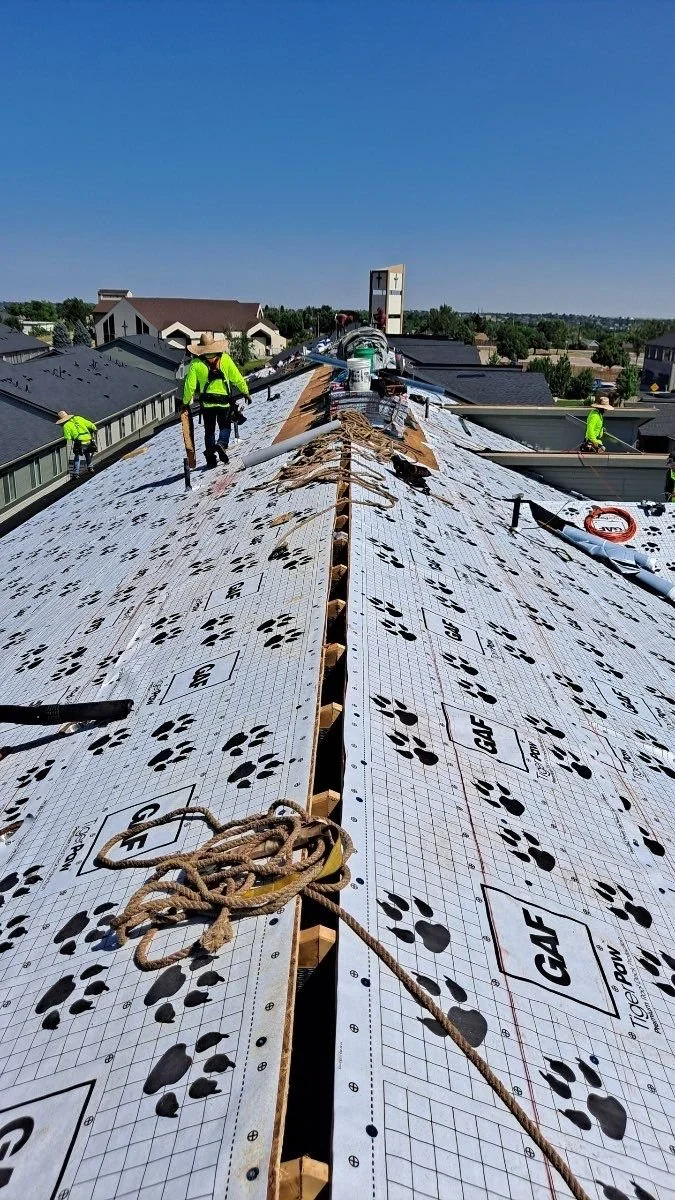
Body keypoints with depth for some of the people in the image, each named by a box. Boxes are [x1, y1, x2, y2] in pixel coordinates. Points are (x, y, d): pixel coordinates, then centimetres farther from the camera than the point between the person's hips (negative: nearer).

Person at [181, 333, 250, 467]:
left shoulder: (196, 363, -4)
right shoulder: (225, 359, -3)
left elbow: (190, 385, -5)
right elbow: (237, 378, 0)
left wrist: (186, 402, 7)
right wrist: (245, 392, 12)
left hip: (207, 402, 1)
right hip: (224, 401, -1)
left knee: (209, 430, 14)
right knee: (225, 427, 14)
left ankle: (210, 458, 11)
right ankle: (222, 444, -15)